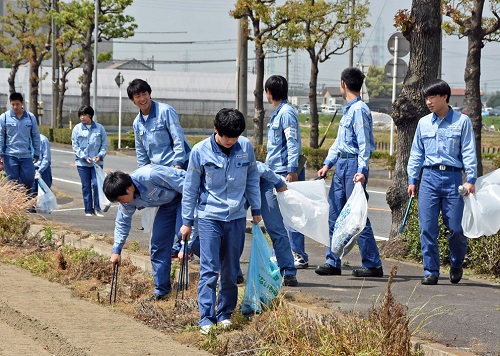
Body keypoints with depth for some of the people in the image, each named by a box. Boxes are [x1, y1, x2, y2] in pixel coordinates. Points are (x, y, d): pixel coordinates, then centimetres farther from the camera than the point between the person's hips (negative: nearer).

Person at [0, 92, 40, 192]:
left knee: (29, 180, -2)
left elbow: (36, 136, 10)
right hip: (10, 155, -2)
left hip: (26, 155, 2)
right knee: (12, 181, 1)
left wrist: (36, 154, 8)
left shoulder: (31, 117, 4)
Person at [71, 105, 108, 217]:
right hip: (82, 163, 1)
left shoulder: (99, 128, 2)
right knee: (86, 186, 3)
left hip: (97, 162, 0)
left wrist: (100, 155, -10)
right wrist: (84, 157, -11)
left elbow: (104, 144, 6)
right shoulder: (77, 128, 1)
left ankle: (97, 208, 0)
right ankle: (88, 210, 10)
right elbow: (75, 146, 0)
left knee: (96, 184, -10)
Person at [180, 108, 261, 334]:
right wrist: (187, 221, 2)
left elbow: (252, 180, 11)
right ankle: (206, 318, -7)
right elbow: (190, 188, 0)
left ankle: (225, 314, 21)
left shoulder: (246, 148, -2)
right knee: (209, 270, -8)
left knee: (231, 271, 9)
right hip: (209, 216, -3)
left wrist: (256, 210, 14)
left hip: (237, 216, 3)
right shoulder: (200, 151, -9)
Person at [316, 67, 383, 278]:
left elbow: (364, 144, -18)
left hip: (354, 165, -10)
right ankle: (333, 263, 15)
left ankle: (373, 265, -3)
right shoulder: (348, 110, 17)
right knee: (335, 214, 10)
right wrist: (328, 163, 14)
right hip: (341, 165, 10)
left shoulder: (360, 110, -13)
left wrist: (362, 171, -26)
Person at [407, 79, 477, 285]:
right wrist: (412, 179, 12)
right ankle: (431, 271, 3)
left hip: (453, 177, -3)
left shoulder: (462, 121, 2)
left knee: (455, 227, -1)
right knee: (427, 227, -3)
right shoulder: (424, 123, 11)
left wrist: (470, 179, -7)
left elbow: (468, 152, 0)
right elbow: (416, 153, 17)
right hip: (429, 177, 3)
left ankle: (456, 265, 24)